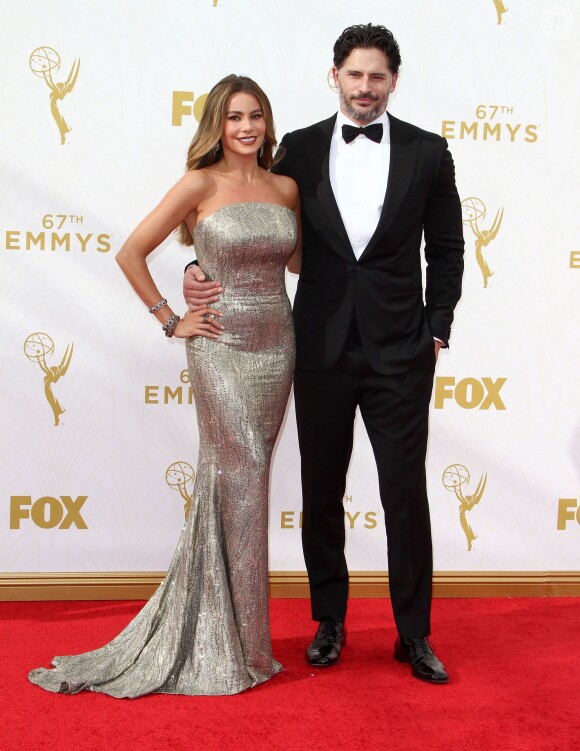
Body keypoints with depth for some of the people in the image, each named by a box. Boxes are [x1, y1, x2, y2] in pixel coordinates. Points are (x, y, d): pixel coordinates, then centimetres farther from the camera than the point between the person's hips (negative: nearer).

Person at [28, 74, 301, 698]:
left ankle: (209, 632, 25)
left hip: (277, 343, 5)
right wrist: (170, 321, -5)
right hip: (221, 345, -5)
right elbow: (130, 253, -5)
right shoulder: (200, 185, -5)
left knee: (233, 481, 11)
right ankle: (238, 647, 7)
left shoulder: (285, 188, 9)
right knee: (241, 479, -6)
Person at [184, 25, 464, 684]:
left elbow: (446, 247, 7)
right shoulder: (300, 149, 4)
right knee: (321, 493, 11)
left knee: (406, 496, 3)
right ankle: (329, 623, 28)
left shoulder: (427, 152, 3)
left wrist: (437, 329, 0)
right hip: (321, 350, 2)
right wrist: (203, 271, -8)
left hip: (400, 351, -1)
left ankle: (414, 634, 18)